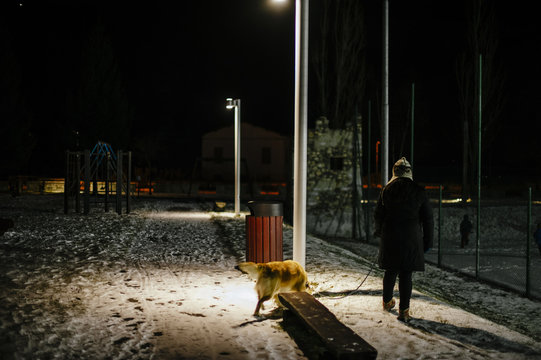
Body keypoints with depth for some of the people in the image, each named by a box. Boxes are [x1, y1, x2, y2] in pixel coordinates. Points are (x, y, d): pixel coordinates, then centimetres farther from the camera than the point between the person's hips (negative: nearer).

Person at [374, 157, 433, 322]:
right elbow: (427, 219, -1)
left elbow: (378, 215, 6)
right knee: (406, 274, 2)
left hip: (389, 237, 2)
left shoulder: (386, 190, 0)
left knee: (390, 271, 17)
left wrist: (380, 233, 23)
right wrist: (428, 241, 7)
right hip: (411, 239, -2)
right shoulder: (418, 191, -3)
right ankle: (404, 310, 2)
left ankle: (387, 302, 33)